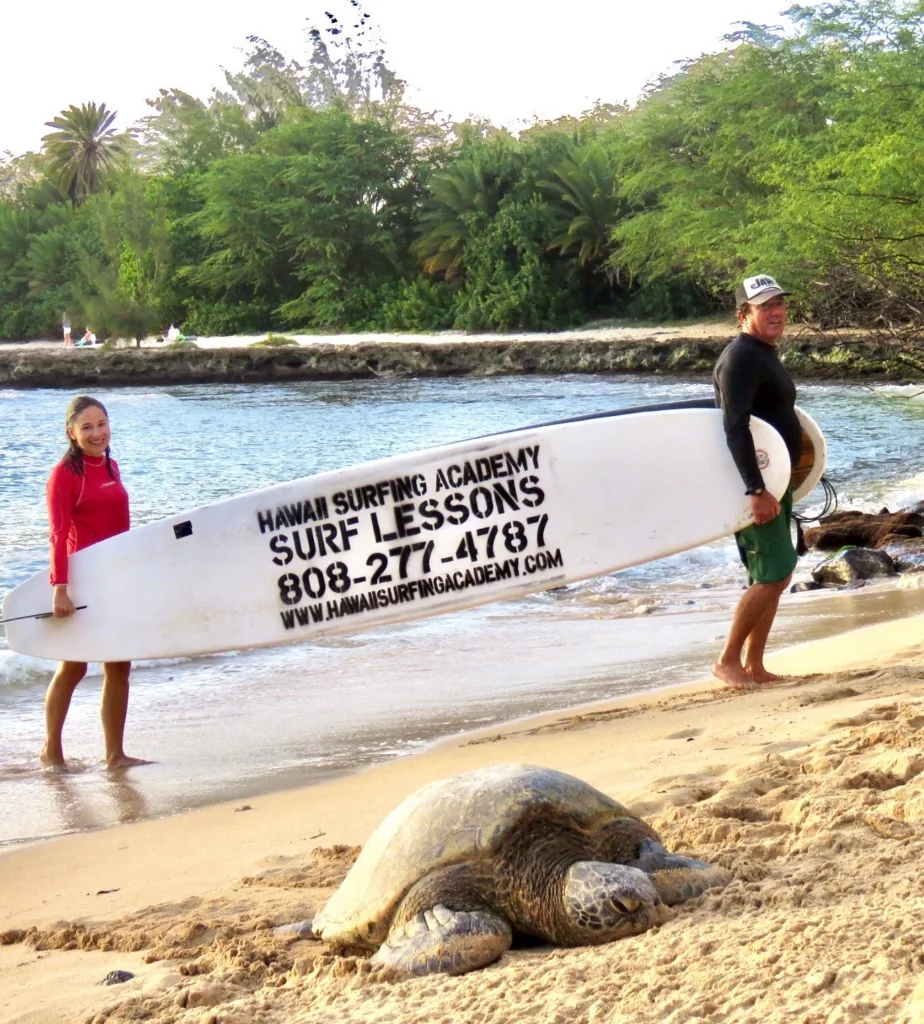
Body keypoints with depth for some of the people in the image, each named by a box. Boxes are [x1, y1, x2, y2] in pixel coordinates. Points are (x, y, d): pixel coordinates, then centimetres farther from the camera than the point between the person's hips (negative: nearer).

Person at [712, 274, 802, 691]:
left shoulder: (765, 356, 16)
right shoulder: (740, 358, -16)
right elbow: (735, 427, -25)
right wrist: (756, 490, -31)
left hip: (773, 480, 10)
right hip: (754, 484, -10)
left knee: (774, 576, 10)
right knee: (773, 575, -12)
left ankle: (753, 666, 15)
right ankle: (728, 661, -3)